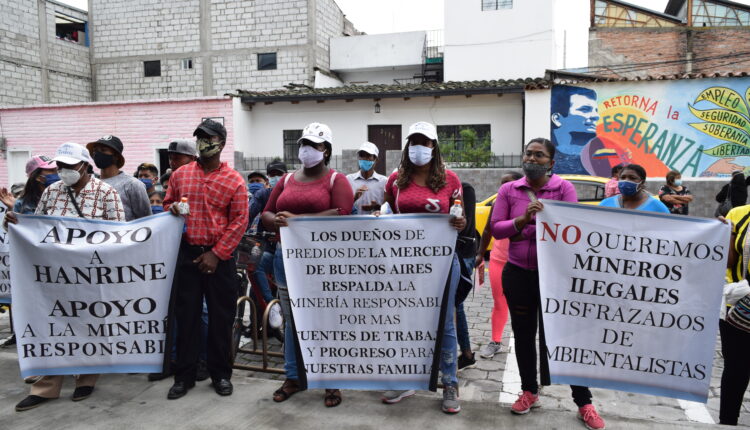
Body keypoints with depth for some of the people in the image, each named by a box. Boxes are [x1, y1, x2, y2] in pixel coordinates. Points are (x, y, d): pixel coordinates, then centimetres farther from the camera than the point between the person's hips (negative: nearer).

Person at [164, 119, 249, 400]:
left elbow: (239, 221, -7)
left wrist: (216, 254, -12)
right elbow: (167, 204, 18)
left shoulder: (234, 180, -3)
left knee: (221, 316, 6)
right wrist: (173, 209, -8)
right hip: (186, 253, 3)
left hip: (219, 257, -2)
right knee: (186, 314, 8)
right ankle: (184, 375, 21)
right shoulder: (180, 174, 8)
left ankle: (220, 373, 21)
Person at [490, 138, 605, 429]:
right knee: (524, 334, 14)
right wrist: (522, 219, -19)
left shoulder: (564, 188, -2)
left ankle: (584, 403, 17)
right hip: (517, 274, 3)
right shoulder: (508, 190, 3)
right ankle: (529, 392, 32)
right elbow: (496, 229, -4)